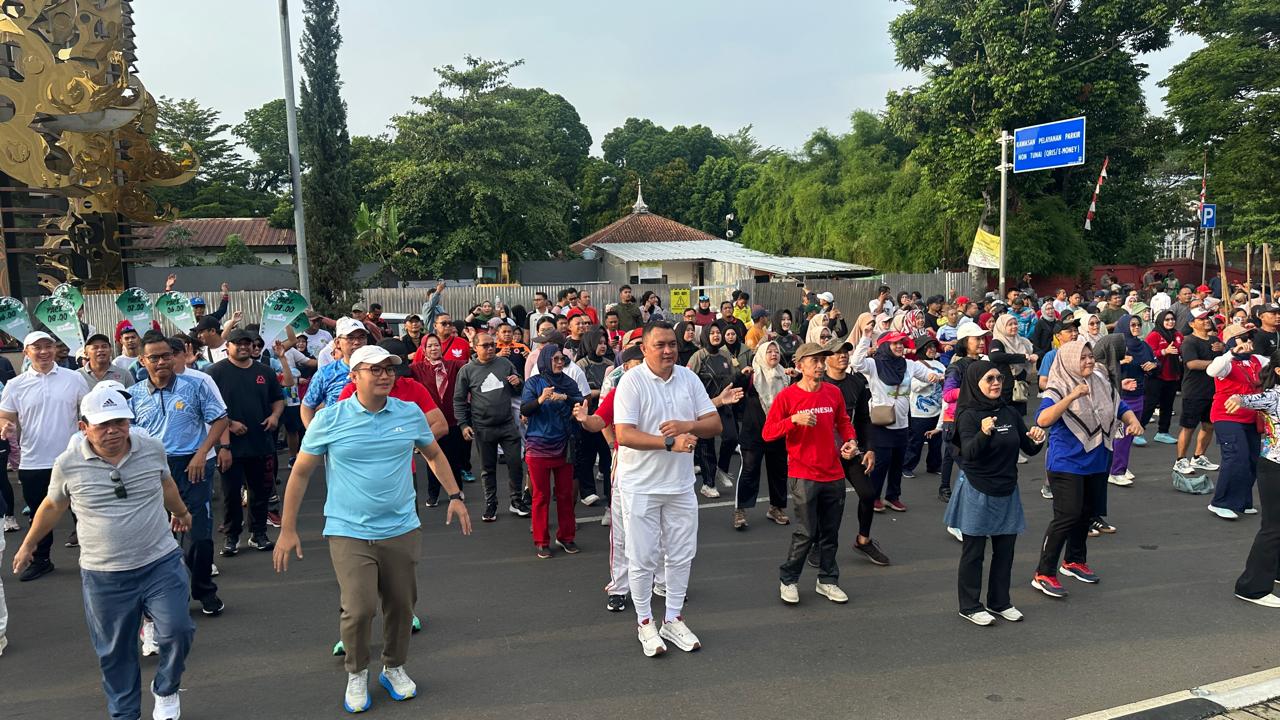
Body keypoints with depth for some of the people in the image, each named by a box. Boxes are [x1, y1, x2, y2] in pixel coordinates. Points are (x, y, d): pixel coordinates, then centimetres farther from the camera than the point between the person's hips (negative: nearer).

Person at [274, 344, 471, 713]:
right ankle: (356, 673, 18)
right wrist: (287, 529, 0)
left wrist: (455, 496, 10)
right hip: (349, 533, -3)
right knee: (359, 609, -11)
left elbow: (434, 455, 17)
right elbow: (300, 473, 1)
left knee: (401, 605, 12)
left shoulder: (411, 414, 0)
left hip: (401, 530, 3)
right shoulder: (329, 418, -7)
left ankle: (394, 668, 38)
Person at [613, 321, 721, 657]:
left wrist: (688, 425, -17)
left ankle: (673, 619, 30)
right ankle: (645, 622, 23)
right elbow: (624, 434, -21)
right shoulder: (631, 381, -12)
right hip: (641, 486, -5)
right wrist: (671, 443, -27)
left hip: (681, 484, 5)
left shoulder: (689, 378, 3)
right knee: (643, 558, 6)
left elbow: (715, 424, 3)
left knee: (681, 555, 13)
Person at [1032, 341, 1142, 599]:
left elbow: (1120, 407, 15)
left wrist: (1133, 421, -7)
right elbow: (1042, 420, -31)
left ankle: (1074, 561, 37)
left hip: (1096, 462, 7)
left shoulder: (1101, 383, 3)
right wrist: (1071, 397, -38)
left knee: (1088, 513, 17)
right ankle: (1043, 575, -4)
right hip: (1066, 464, -7)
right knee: (1067, 517, -12)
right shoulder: (1058, 389, -16)